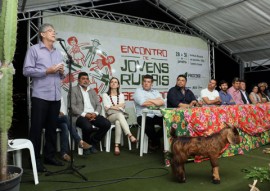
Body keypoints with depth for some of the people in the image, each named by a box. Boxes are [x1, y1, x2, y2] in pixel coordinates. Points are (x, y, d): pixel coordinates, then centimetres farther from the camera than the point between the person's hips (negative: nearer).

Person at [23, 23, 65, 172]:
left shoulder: (58, 53, 19)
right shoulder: (34, 49, 2)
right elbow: (27, 70, -7)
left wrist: (62, 72, -1)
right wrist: (47, 71, -13)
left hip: (56, 96, 6)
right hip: (40, 96, -6)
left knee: (52, 128, 11)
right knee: (37, 128, 1)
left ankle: (50, 156, 22)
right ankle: (35, 159, 10)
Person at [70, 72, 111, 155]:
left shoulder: (92, 91, 22)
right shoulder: (73, 90, 6)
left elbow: (98, 105, 14)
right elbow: (72, 106, -5)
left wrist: (95, 113, -8)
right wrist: (85, 114, -17)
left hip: (93, 115, 5)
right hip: (80, 116, -5)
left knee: (107, 124, -20)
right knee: (88, 127, -36)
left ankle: (93, 142, 1)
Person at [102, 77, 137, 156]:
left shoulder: (121, 95, 21)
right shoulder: (105, 95, 14)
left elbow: (122, 107, 5)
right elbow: (106, 108, -1)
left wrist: (111, 107, -7)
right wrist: (118, 106, -2)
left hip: (119, 116, 2)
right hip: (110, 117, -2)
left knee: (118, 122, -40)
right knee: (119, 114, -40)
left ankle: (117, 145, -46)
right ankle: (130, 135, -54)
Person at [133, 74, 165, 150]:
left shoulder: (155, 92, 22)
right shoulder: (138, 91, 8)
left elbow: (162, 102, 3)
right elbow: (143, 103, -12)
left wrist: (150, 100, -7)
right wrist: (156, 103, 0)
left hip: (158, 115, 4)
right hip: (144, 116, -4)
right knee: (148, 125, -36)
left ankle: (154, 140, 3)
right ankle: (156, 142, -2)